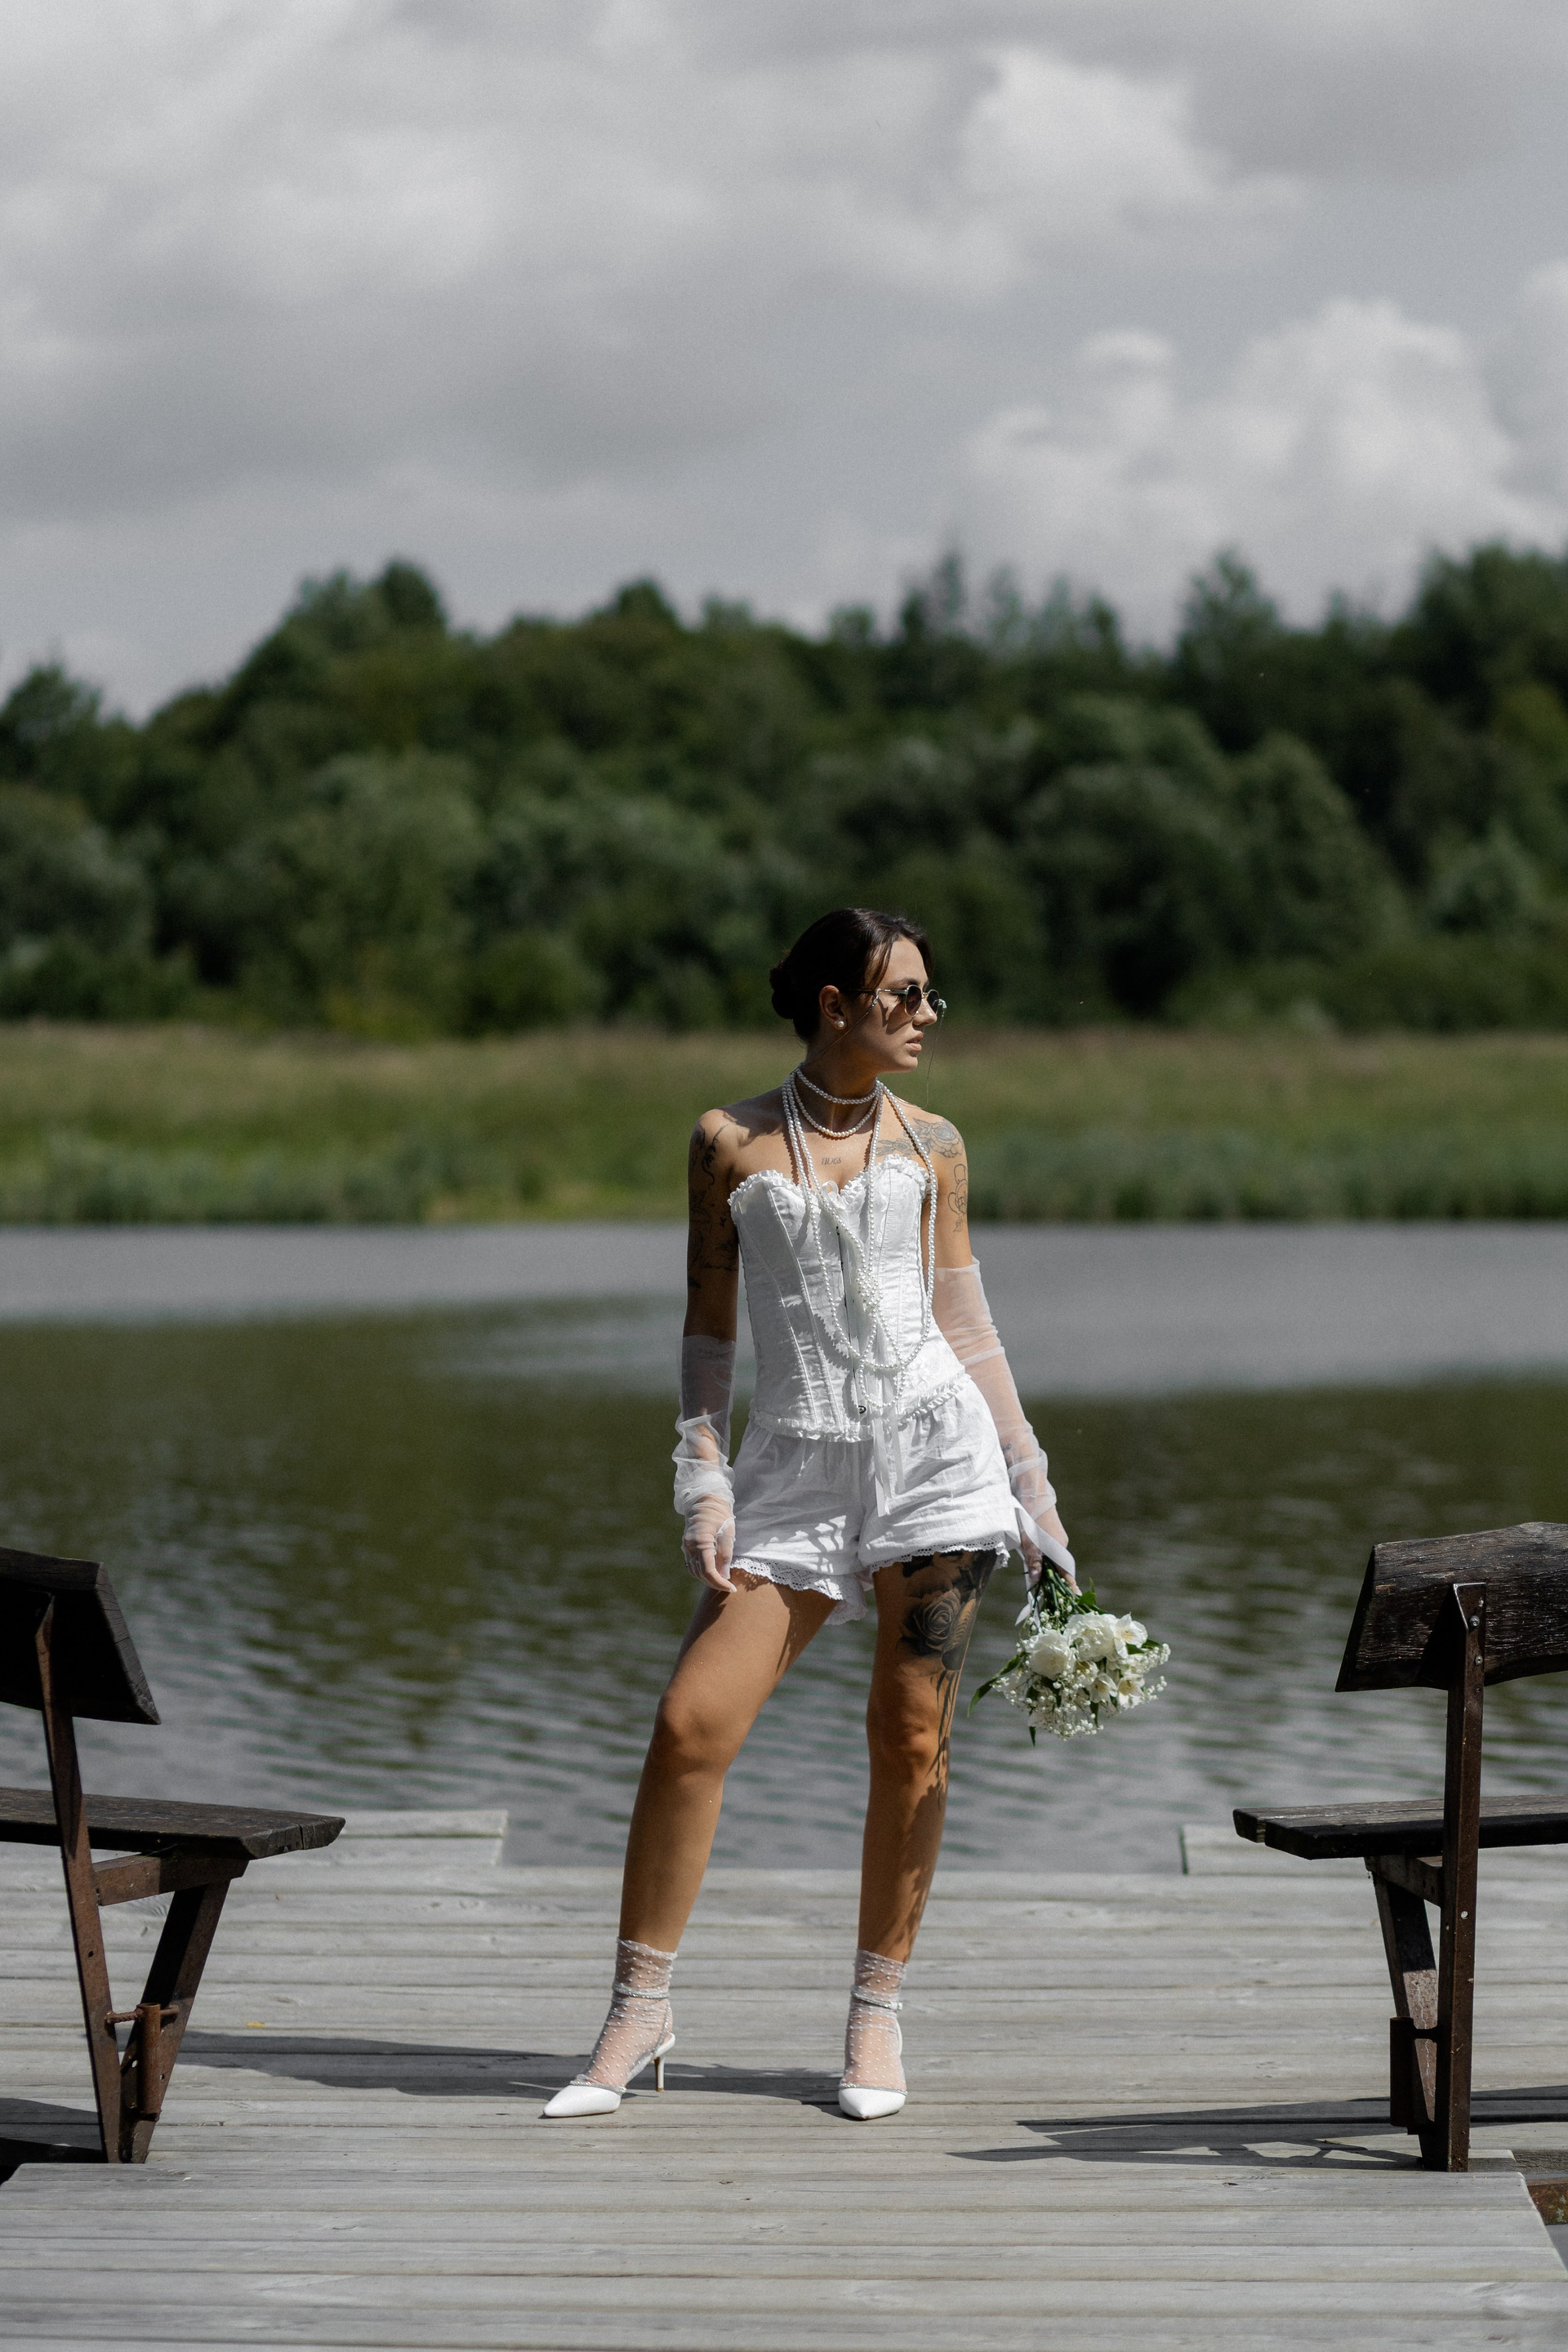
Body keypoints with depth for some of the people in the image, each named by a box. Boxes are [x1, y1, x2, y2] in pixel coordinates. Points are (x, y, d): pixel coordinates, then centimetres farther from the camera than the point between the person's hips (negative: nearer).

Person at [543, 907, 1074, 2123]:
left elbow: (967, 1323, 13)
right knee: (691, 1727, -9)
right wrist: (705, 1489, -2)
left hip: (933, 1442, 1)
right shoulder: (731, 1143, 7)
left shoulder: (930, 1146, 10)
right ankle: (640, 2011, 4)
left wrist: (1035, 1492, 10)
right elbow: (710, 1328, 7)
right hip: (796, 1470, -1)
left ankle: (878, 2011, 13)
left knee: (911, 1739, 0)